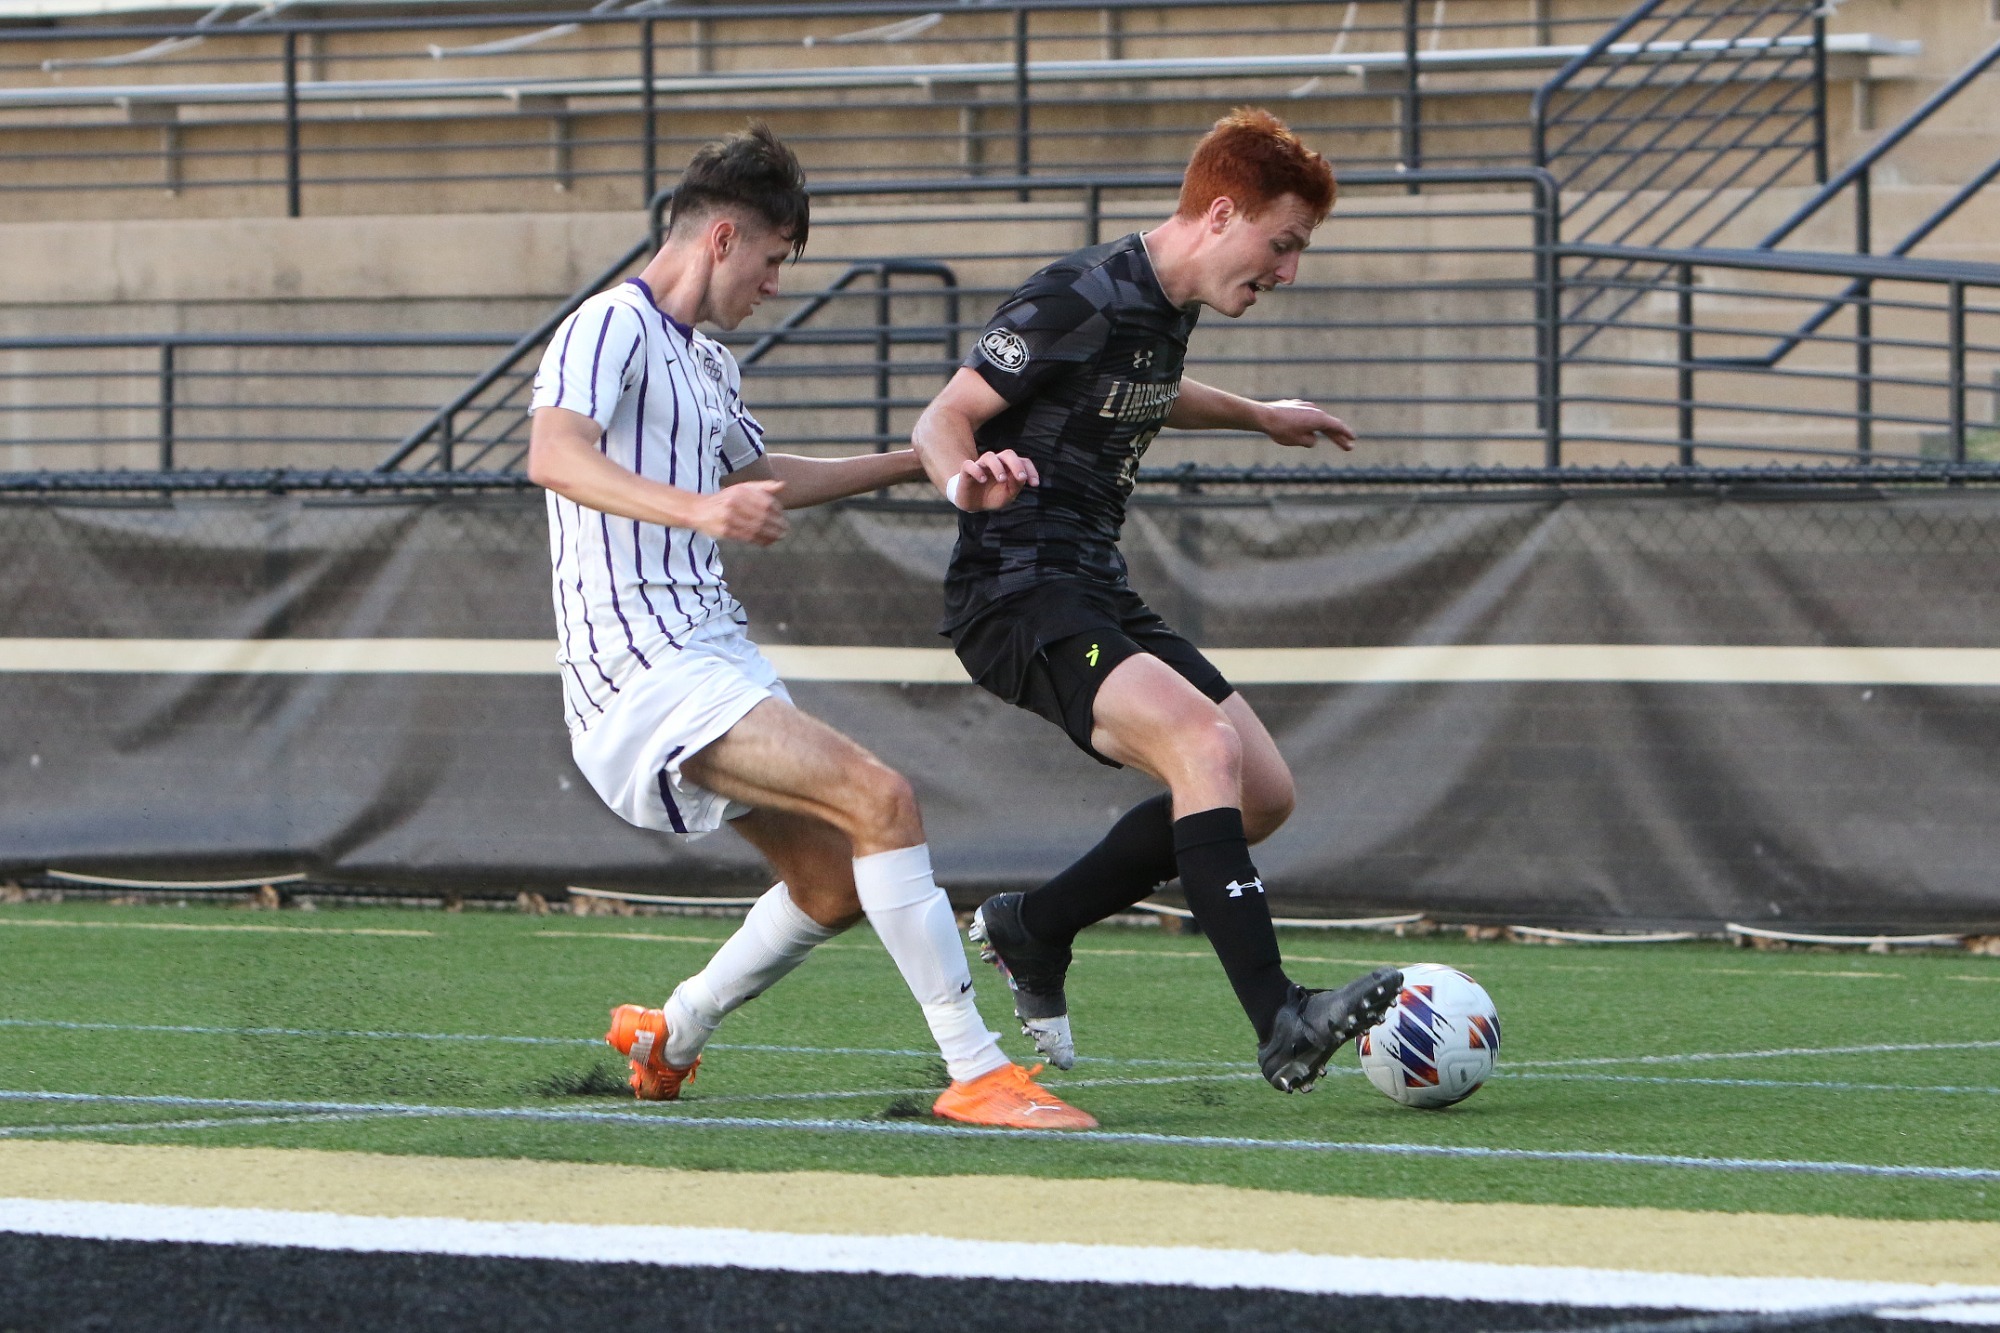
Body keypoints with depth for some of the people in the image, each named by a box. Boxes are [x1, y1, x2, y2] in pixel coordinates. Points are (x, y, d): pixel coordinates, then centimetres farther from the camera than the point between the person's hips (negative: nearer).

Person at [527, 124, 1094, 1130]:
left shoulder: (708, 365, 22)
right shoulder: (613, 328, -9)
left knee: (835, 885, 14)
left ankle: (667, 1039, 33)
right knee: (879, 796, -22)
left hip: (711, 650, 11)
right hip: (643, 661, -11)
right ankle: (975, 1073, -23)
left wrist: (912, 463, 38)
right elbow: (554, 454, -28)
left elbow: (759, 477, 39)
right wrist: (696, 509, -42)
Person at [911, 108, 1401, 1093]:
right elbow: (941, 419, -17)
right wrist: (967, 482, -39)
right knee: (1206, 744, -29)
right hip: (1016, 596, -10)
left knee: (1263, 794, 6)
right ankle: (1280, 1023, -34)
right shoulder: (1079, 300, -15)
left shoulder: (1169, 306, 13)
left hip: (1098, 596, 10)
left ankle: (1031, 930, 20)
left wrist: (1257, 417, 50)